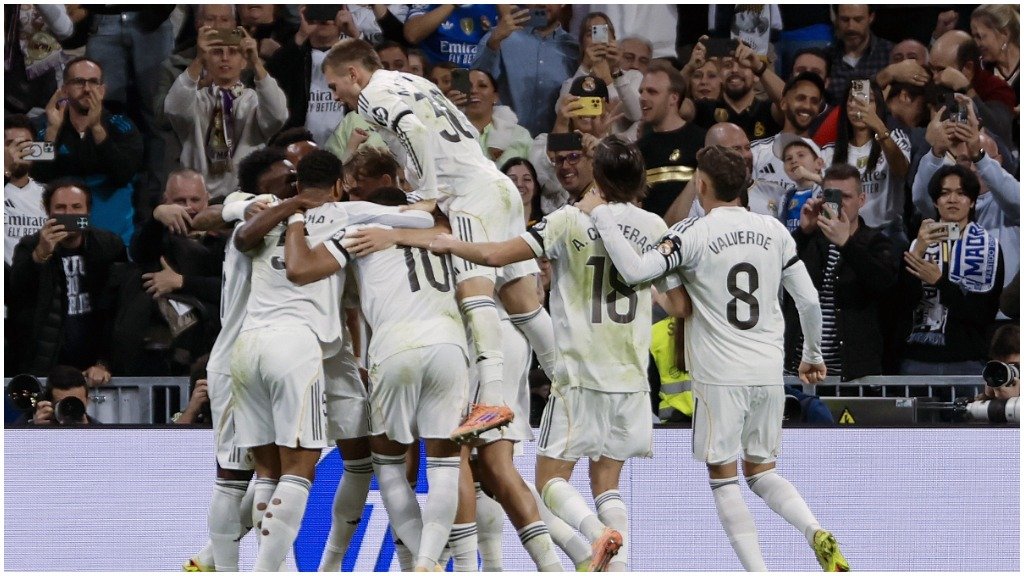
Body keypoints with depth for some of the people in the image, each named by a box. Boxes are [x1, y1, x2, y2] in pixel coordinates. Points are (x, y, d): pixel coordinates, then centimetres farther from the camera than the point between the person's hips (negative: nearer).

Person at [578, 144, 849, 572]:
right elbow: (809, 299, 8)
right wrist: (813, 356, 23)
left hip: (720, 376, -5)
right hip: (769, 372, 5)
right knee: (761, 472, 18)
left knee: (724, 479, 4)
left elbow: (635, 270, -21)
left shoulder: (692, 234, -8)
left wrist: (600, 215, -10)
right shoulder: (774, 231, 6)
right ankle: (816, 533, -7)